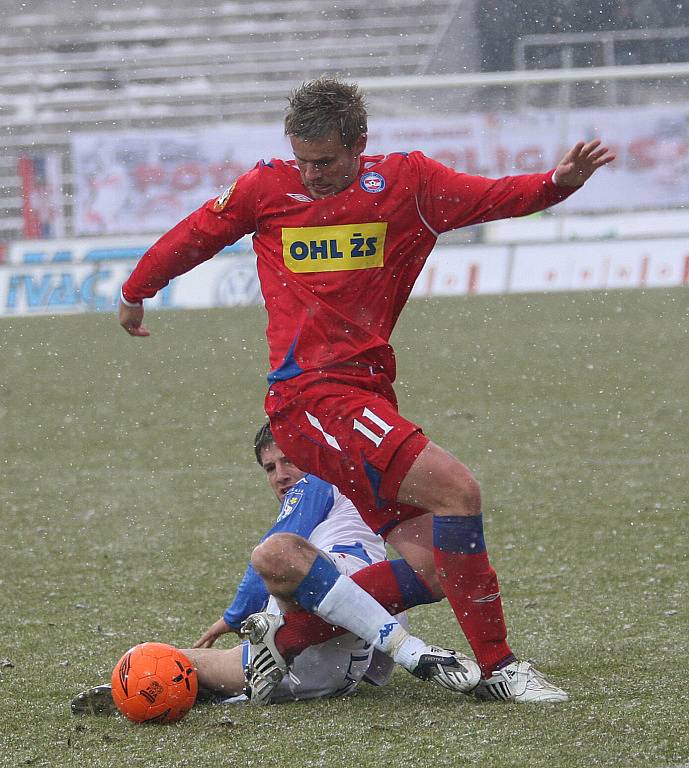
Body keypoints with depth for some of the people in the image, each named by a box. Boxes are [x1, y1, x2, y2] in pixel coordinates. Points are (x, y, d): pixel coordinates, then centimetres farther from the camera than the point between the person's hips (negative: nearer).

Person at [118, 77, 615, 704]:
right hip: (307, 396, -5)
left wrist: (558, 182, -27)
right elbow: (191, 238, 17)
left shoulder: (406, 181, 6)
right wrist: (135, 292, 31)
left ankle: (286, 636, 13)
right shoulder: (267, 188, 2)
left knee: (427, 562, -2)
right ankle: (497, 667, -15)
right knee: (456, 488, -20)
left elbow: (495, 197, -7)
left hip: (368, 392, 5)